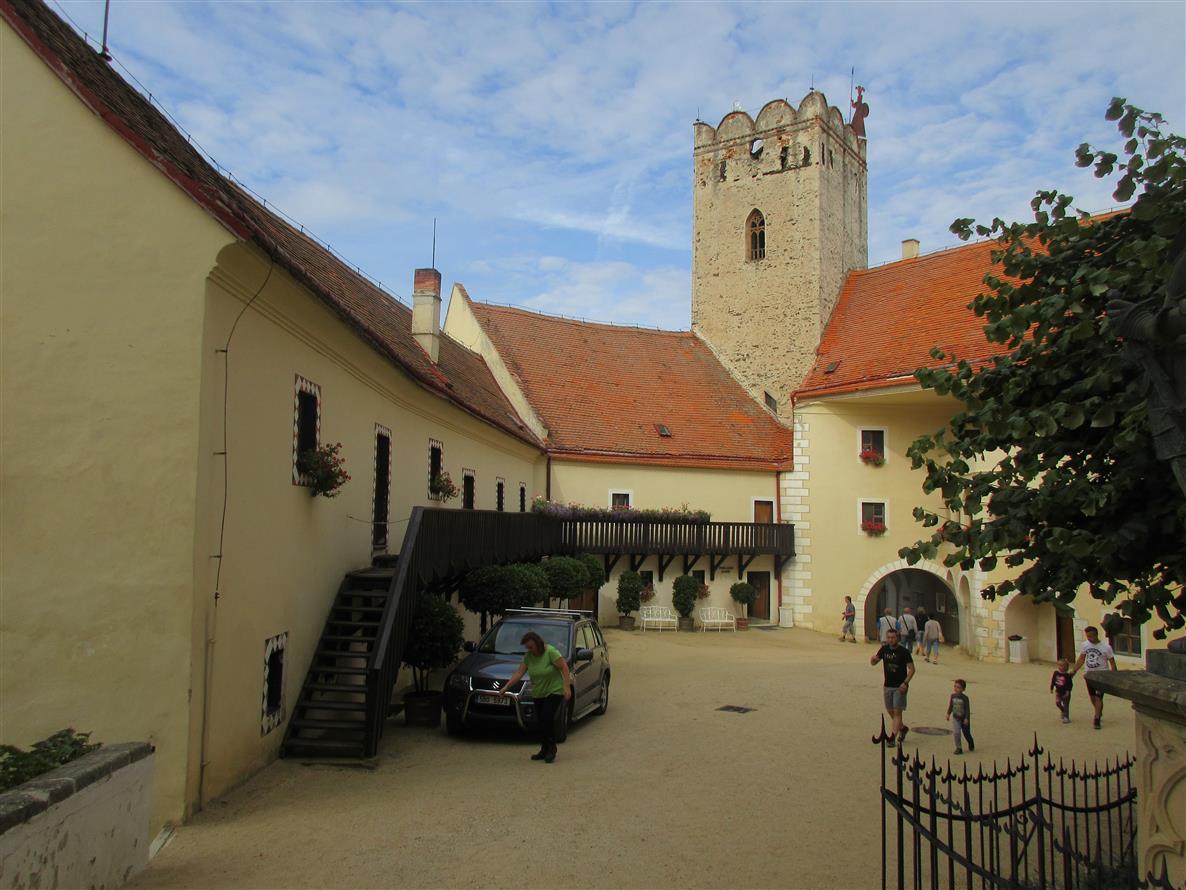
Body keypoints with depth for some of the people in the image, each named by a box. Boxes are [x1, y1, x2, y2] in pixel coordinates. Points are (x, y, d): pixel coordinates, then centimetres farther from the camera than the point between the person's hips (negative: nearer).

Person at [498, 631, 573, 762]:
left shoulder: (551, 652, -18)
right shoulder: (528, 656, 0)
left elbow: (565, 668, -18)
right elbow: (519, 673, 1)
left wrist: (567, 687, -23)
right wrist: (506, 687, -4)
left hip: (554, 691, -6)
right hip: (538, 693, 6)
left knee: (547, 718, -16)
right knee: (539, 721, 3)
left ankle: (551, 749, -3)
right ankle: (544, 749, 13)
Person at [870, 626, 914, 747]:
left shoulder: (904, 651, -11)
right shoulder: (884, 649, 2)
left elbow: (911, 669, -8)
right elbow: (873, 663, 8)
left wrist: (905, 683, -18)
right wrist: (873, 658, -17)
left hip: (900, 687, -5)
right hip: (887, 686, 5)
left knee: (897, 712, -6)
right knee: (890, 712, 13)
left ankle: (892, 737, -4)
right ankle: (903, 728, 36)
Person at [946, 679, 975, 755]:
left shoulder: (965, 698, -18)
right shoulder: (953, 696, -6)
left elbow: (967, 709, -16)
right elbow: (950, 706, 6)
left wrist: (966, 718, -20)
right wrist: (948, 714, 3)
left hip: (964, 718, -2)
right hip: (956, 718, 2)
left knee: (966, 733, 14)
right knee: (956, 732, -13)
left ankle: (971, 745, 43)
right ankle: (958, 748, -2)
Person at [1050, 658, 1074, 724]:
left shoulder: (1067, 675, -15)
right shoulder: (1056, 673, -3)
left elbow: (1070, 684, -12)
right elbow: (1053, 681, 7)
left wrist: (1068, 691, -18)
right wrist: (1052, 688, 9)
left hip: (1065, 692, -4)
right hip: (1058, 691, 4)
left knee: (1065, 705, 3)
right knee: (1057, 702, -3)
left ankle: (1066, 717, 12)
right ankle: (1062, 711, 28)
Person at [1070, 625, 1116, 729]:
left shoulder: (1106, 647, -14)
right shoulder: (1085, 645, -2)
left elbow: (1112, 663, -8)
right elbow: (1081, 659, 9)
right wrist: (1074, 671, 5)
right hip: (1089, 674, 5)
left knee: (1098, 697, -9)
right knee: (1092, 696, 14)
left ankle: (1097, 720, -1)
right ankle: (1099, 713, 38)